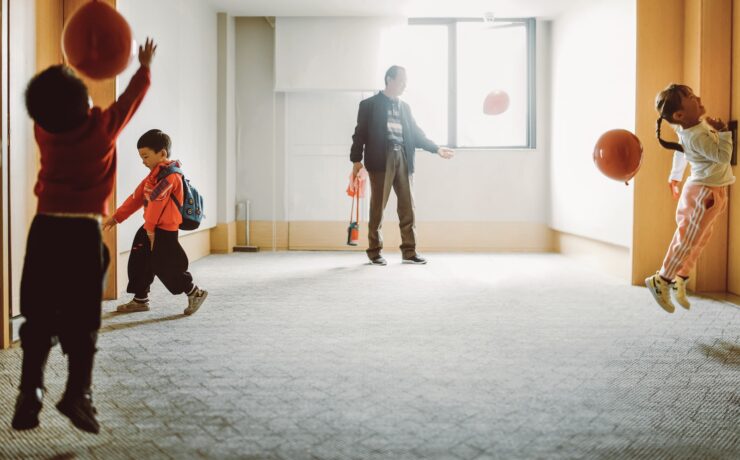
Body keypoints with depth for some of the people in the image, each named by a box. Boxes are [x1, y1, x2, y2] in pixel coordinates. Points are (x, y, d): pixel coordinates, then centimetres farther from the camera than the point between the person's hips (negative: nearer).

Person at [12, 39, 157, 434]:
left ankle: (30, 394, 6)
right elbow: (132, 97, 10)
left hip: (44, 229, 3)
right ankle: (78, 392, -1)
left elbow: (51, 105, 25)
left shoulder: (42, 130, 2)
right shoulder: (102, 127, -7)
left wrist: (67, 72, 39)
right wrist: (145, 67, 27)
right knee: (82, 321, 3)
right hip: (84, 232, -3)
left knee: (38, 319, 8)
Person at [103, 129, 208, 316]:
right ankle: (140, 299, 25)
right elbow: (137, 197, 18)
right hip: (151, 228, 10)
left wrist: (150, 229, -20)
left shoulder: (169, 175, -17)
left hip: (164, 231, -10)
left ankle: (195, 293, 9)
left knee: (165, 267, -6)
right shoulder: (155, 174, 16)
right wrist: (116, 217, 17)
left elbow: (156, 202, -20)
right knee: (139, 262, 13)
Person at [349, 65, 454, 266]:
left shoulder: (405, 107, 20)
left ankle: (409, 251, 8)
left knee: (407, 205, 2)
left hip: (403, 159, 5)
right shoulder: (369, 104, 4)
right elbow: (360, 133, -1)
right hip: (381, 159, -5)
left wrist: (436, 149, 8)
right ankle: (375, 251, 8)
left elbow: (415, 133, 18)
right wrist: (356, 159, -9)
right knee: (378, 206, -2)